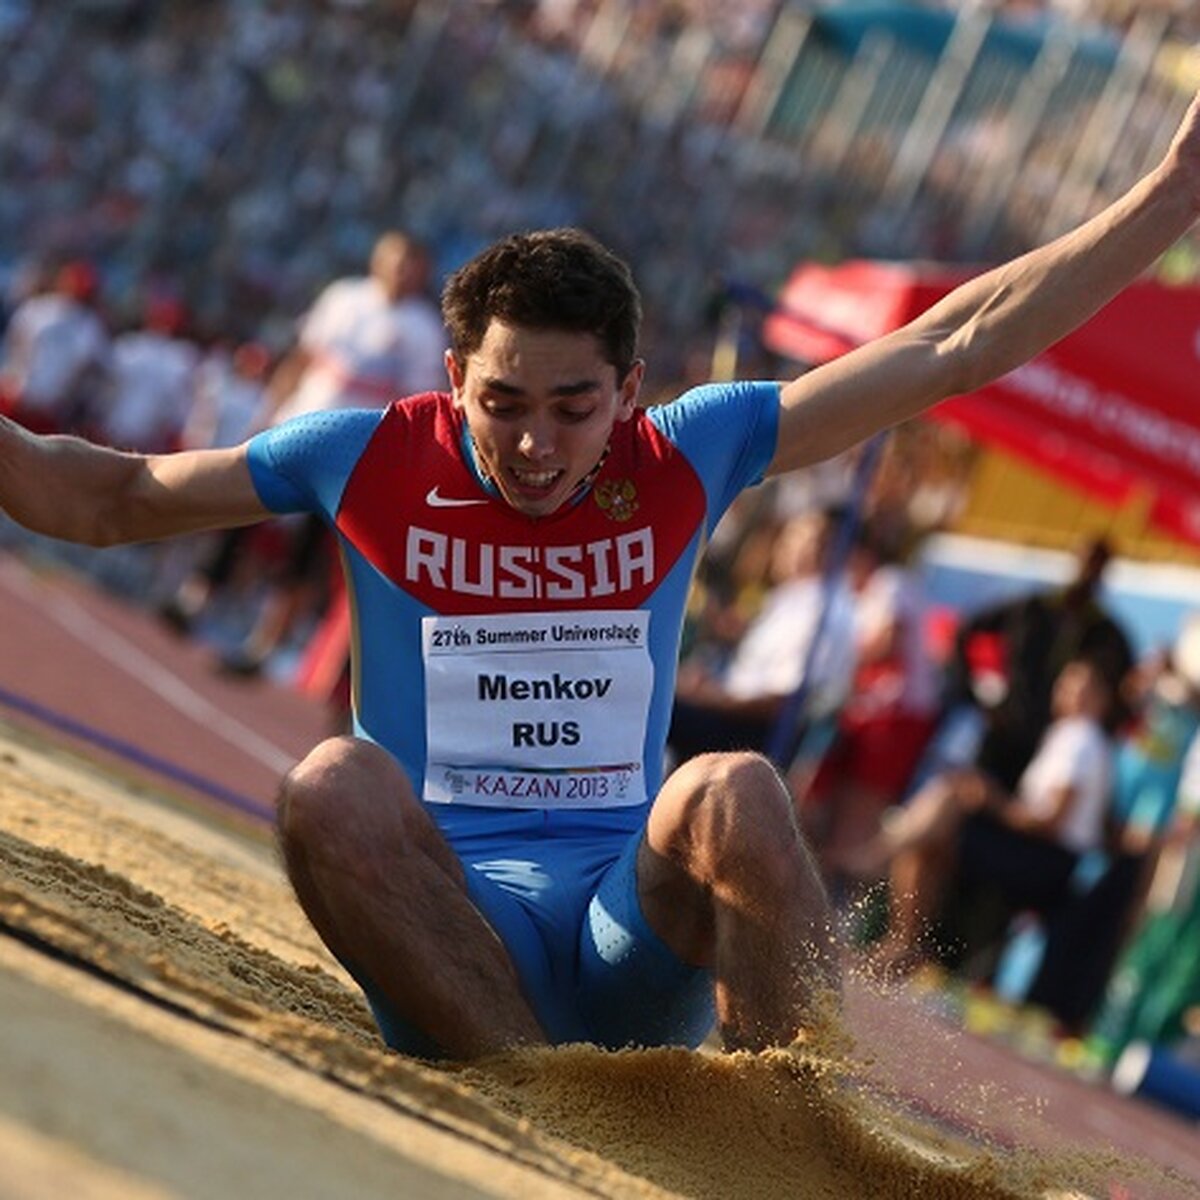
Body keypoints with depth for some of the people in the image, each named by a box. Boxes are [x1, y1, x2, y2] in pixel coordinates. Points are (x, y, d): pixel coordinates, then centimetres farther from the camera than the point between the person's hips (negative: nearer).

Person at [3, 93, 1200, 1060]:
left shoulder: (685, 458, 6)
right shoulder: (372, 460, 4)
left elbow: (957, 348, 7)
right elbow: (105, 499, 14)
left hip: (640, 939, 1)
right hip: (444, 916, 0)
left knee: (734, 791, -32)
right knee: (332, 784, -32)